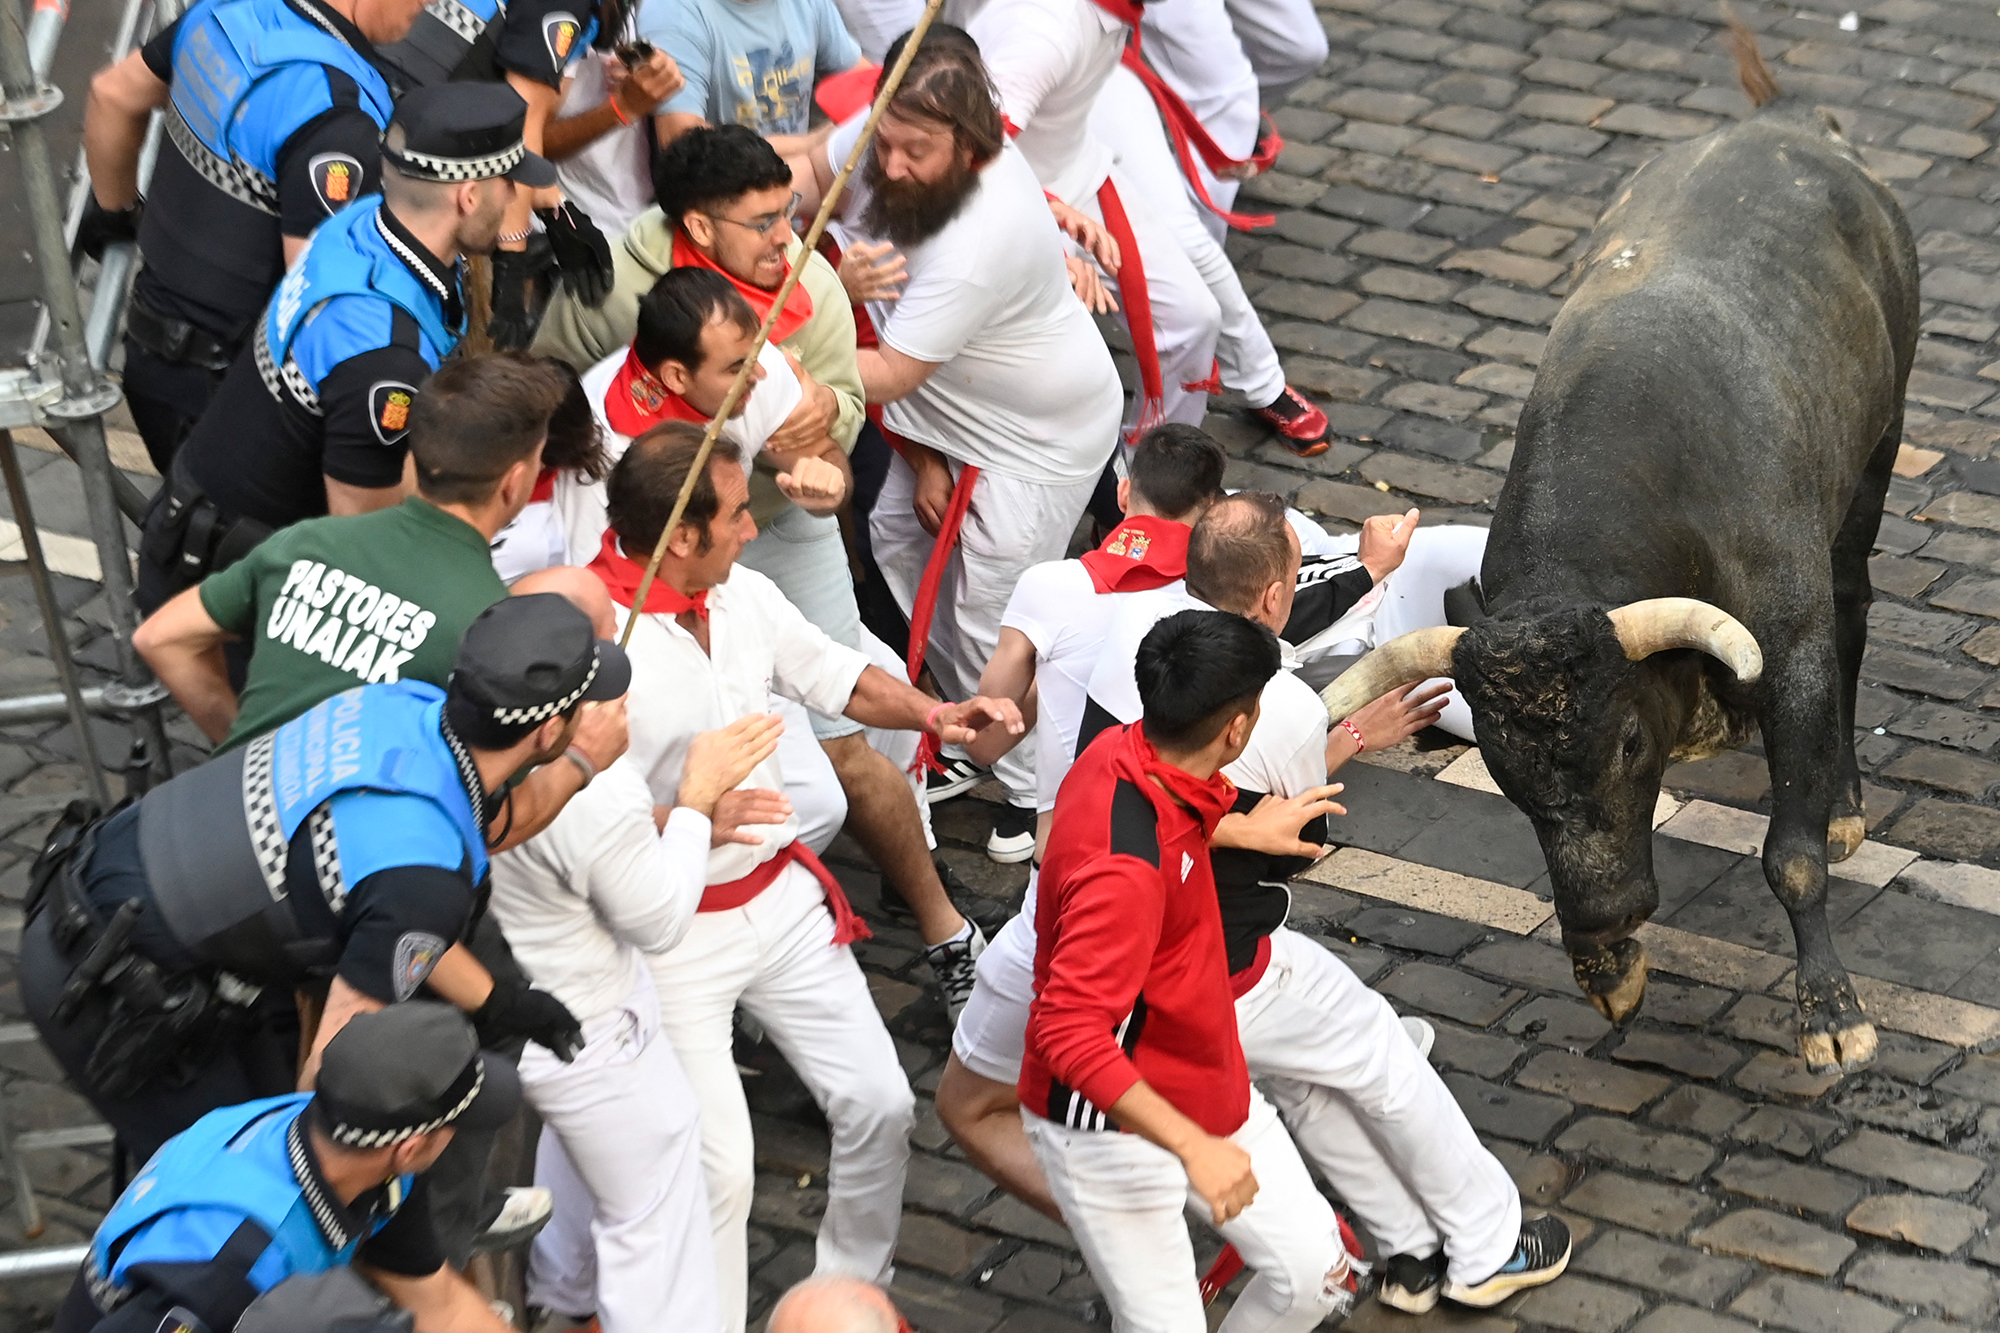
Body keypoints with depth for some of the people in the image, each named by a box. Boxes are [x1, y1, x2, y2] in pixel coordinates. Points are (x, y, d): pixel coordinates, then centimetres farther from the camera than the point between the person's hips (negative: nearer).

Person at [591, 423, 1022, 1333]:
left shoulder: (742, 592, -1)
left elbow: (831, 672, 14)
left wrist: (933, 713, -1)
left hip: (783, 901, 7)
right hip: (673, 940, -7)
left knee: (879, 1106, 9)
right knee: (716, 1170, -3)